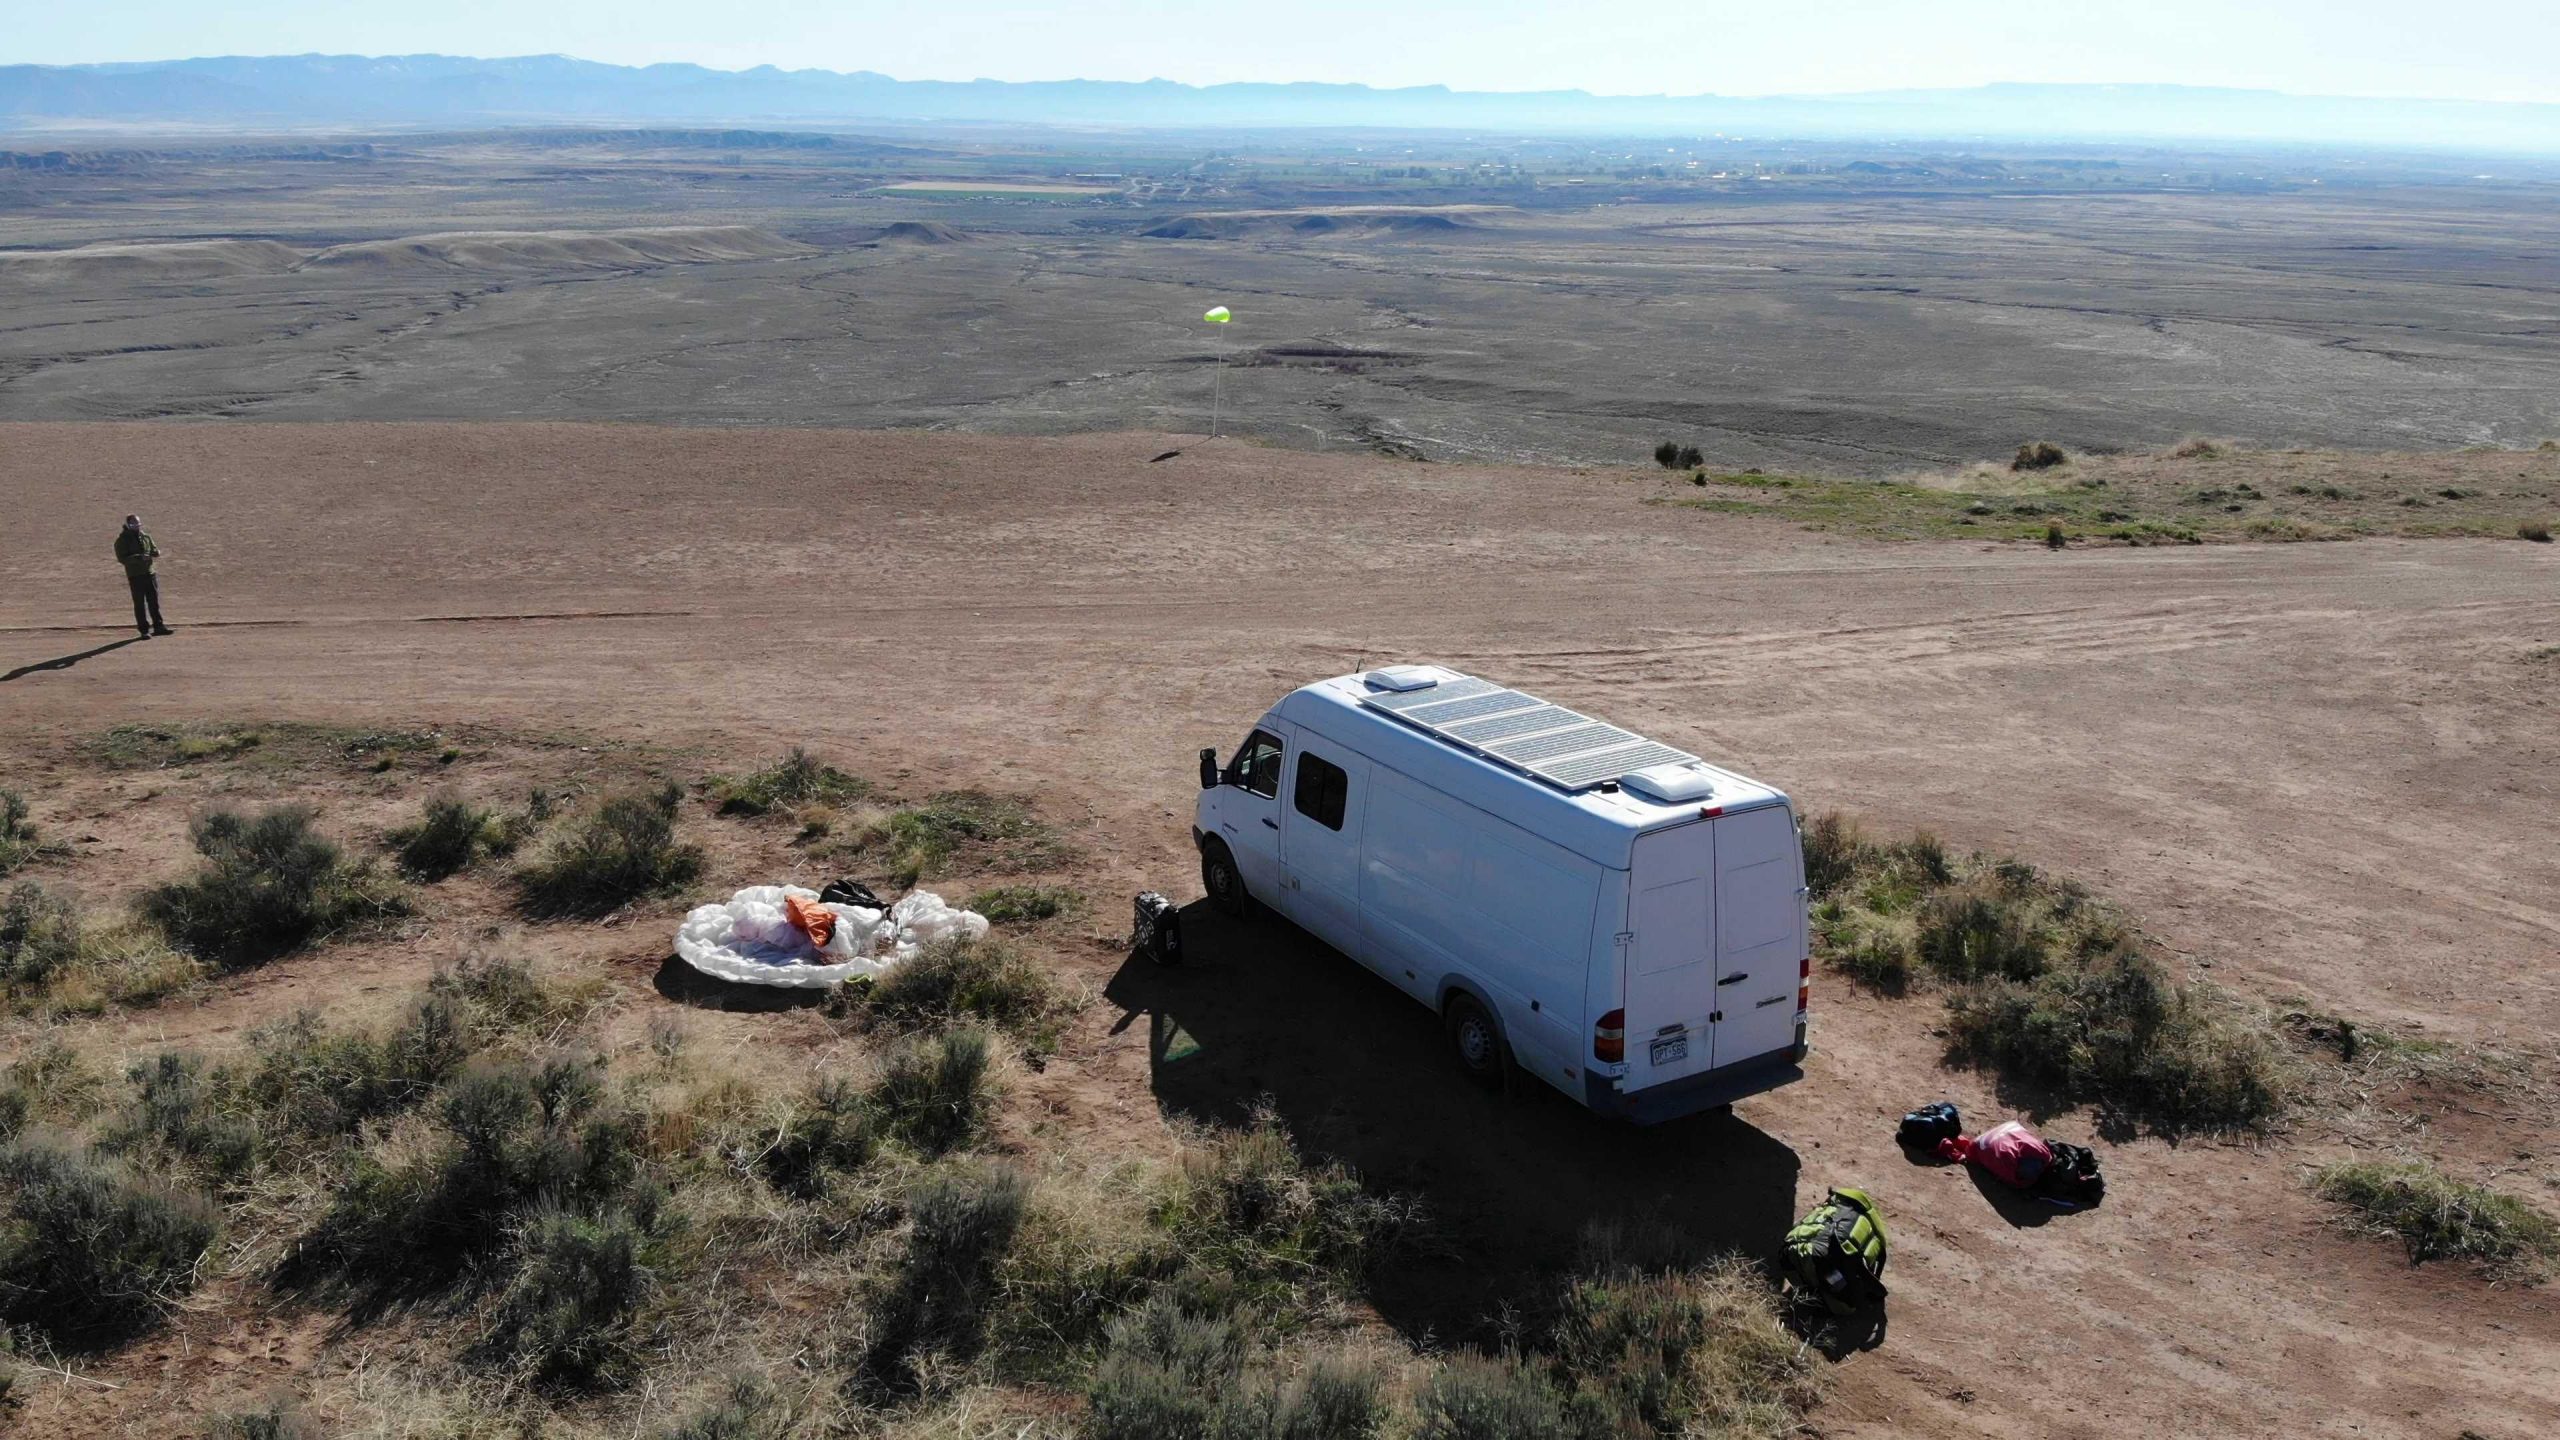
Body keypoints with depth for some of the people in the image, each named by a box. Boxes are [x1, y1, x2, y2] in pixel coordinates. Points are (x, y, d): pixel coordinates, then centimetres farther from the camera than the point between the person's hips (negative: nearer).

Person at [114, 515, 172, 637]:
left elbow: (153, 549, 18)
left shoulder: (145, 536, 11)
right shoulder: (122, 540, -5)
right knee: (140, 603, 0)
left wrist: (156, 552, -7)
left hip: (150, 573, 5)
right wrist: (139, 558, -26)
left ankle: (158, 626, 13)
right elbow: (122, 558, -12)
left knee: (154, 601, 7)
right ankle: (144, 630, 6)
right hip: (135, 575, -5)